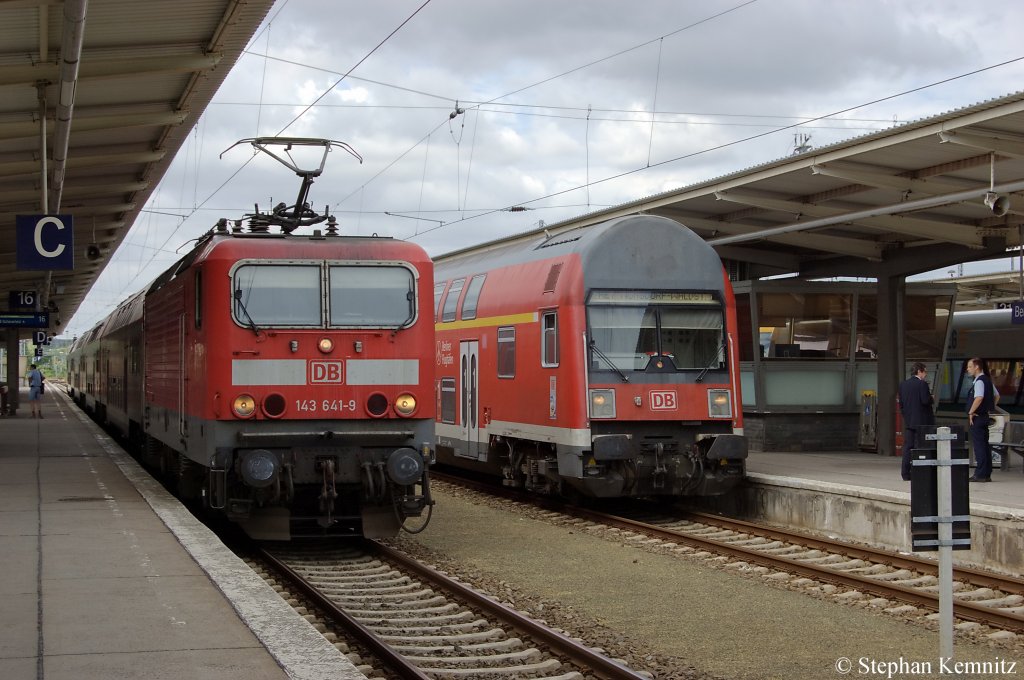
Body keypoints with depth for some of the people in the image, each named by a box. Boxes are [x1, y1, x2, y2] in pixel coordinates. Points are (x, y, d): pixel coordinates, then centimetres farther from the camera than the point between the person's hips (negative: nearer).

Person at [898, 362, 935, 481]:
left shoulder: (903, 385, 9)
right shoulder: (922, 384, -12)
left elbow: (901, 403, 11)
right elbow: (926, 401, -19)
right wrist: (931, 398, 2)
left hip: (908, 421, 6)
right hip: (921, 421, -6)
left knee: (907, 446, 6)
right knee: (919, 446, -2)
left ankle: (906, 474, 5)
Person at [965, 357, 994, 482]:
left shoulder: (979, 381, -17)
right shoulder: (987, 380, 14)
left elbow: (979, 398, -31)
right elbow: (996, 396, 25)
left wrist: (971, 412, -22)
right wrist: (991, 409, 22)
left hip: (977, 418, -10)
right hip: (986, 416, 10)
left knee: (978, 445, -7)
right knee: (984, 445, 12)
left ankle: (980, 474, -7)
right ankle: (987, 474, 15)